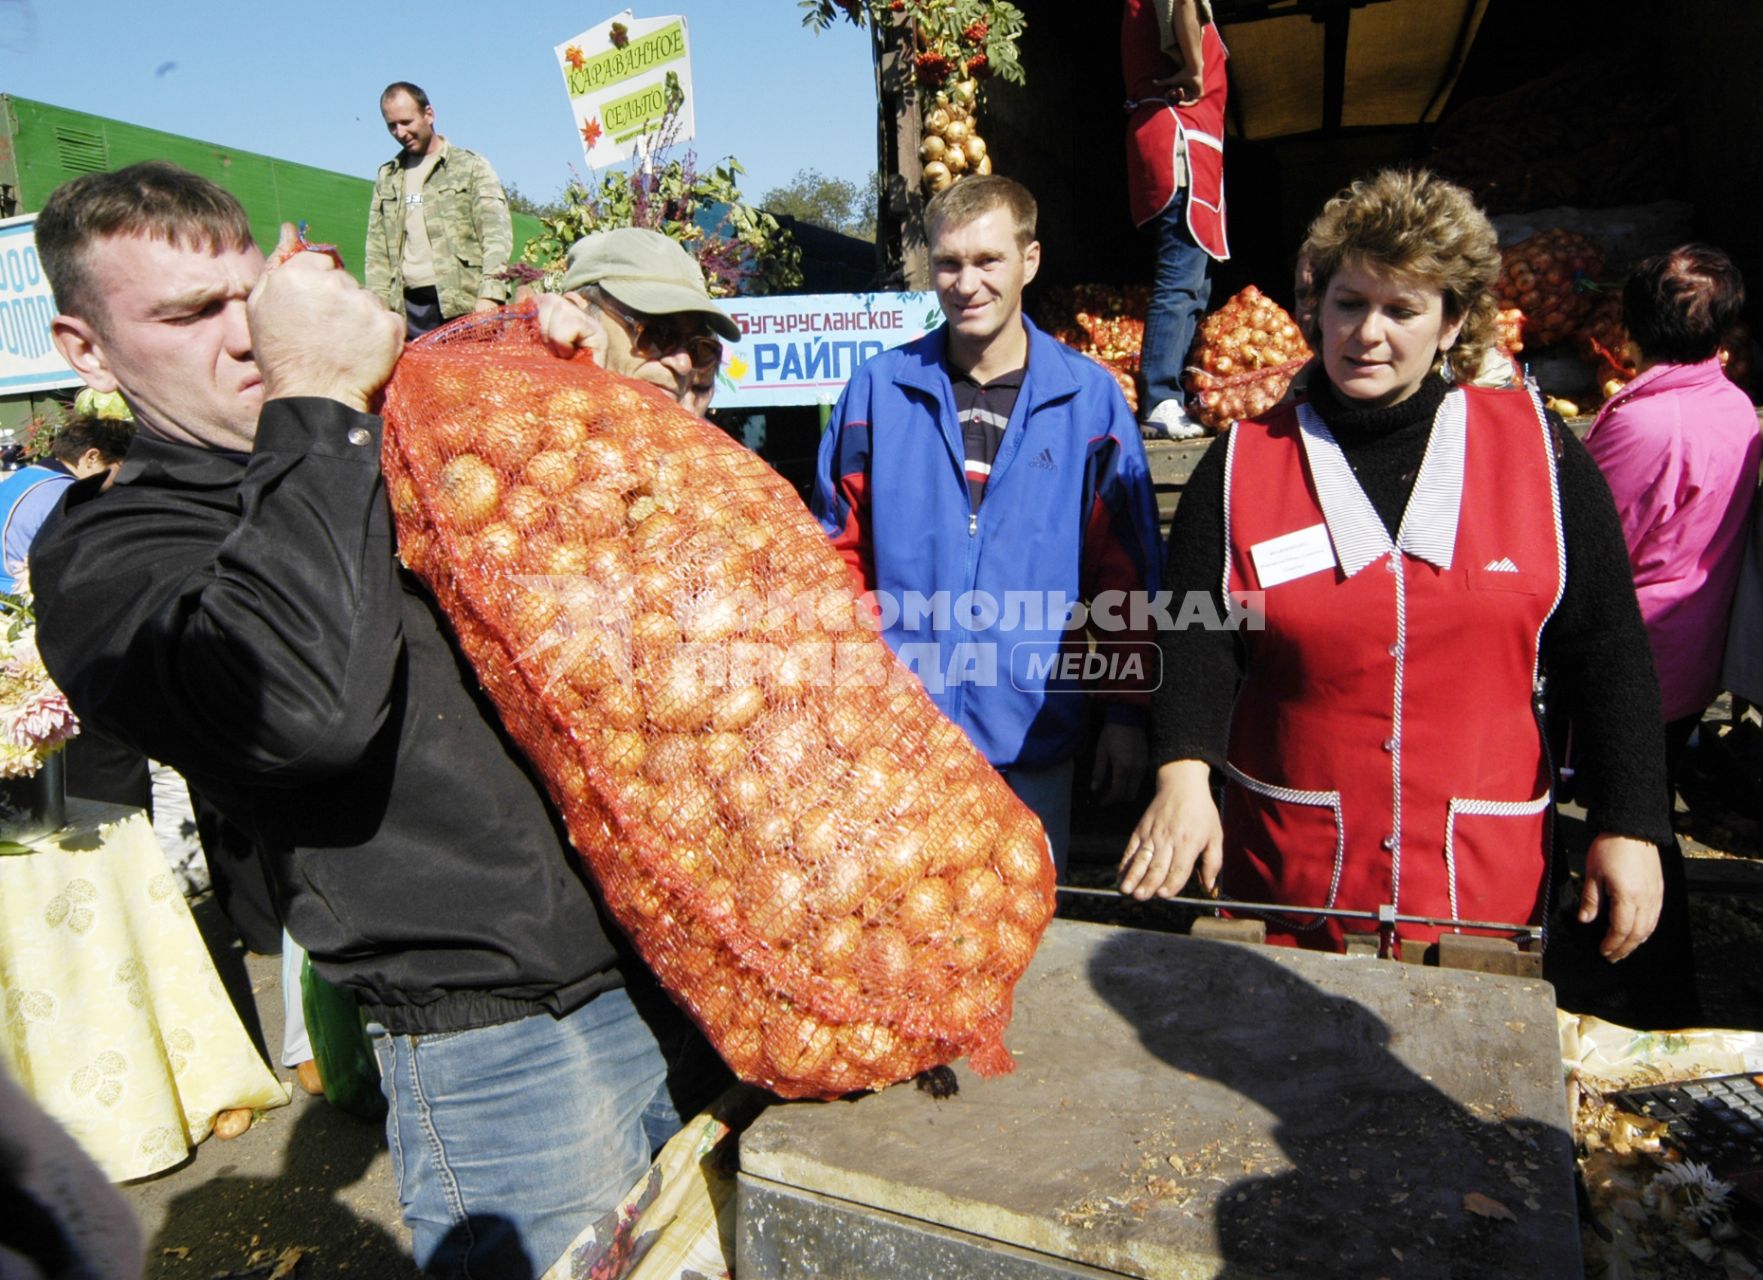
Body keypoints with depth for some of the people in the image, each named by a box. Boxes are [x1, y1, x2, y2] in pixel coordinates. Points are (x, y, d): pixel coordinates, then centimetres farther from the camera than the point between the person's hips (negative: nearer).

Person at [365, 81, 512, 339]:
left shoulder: (471, 166, 7)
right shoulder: (386, 178, 20)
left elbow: (497, 234, -5)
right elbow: (377, 249, 19)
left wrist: (489, 294, -18)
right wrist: (379, 304, 6)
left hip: (463, 303, -4)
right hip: (408, 304, 4)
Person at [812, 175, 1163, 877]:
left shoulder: (1090, 398, 0)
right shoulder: (878, 388, 1)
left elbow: (1127, 574, 3)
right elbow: (840, 552, 5)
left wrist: (1127, 714, 3)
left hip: (1032, 736, 0)